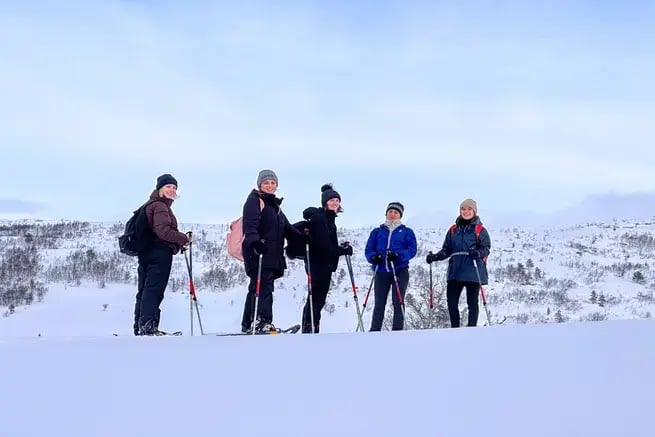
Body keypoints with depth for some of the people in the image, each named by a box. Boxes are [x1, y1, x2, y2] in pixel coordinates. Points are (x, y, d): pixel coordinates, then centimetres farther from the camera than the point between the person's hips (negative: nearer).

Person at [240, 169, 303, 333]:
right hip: (258, 252, -9)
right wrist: (254, 241, -36)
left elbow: (286, 227, 27)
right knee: (263, 286, -18)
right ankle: (263, 321, -23)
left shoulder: (275, 204, 25)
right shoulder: (254, 200, -3)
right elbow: (250, 224, -19)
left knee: (256, 288, 10)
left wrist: (302, 237, 12)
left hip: (272, 254, 9)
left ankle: (247, 325, 15)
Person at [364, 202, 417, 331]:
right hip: (381, 272, 2)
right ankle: (374, 331, 4)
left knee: (398, 302, -6)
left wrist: (397, 255, -19)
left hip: (400, 271, -2)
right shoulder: (377, 232, 15)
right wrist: (373, 257, -14)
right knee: (379, 304, 1)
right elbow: (369, 250, 10)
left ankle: (397, 330, -4)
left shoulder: (407, 232, 10)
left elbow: (412, 250, -2)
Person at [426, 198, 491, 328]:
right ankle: (454, 328, 15)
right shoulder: (453, 230, 14)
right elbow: (447, 249, 16)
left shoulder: (480, 230, 2)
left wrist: (478, 253, -26)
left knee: (472, 302, 1)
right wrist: (435, 257, 0)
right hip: (455, 272, 4)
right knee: (452, 302, 3)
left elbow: (486, 248, -4)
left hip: (473, 272, -4)